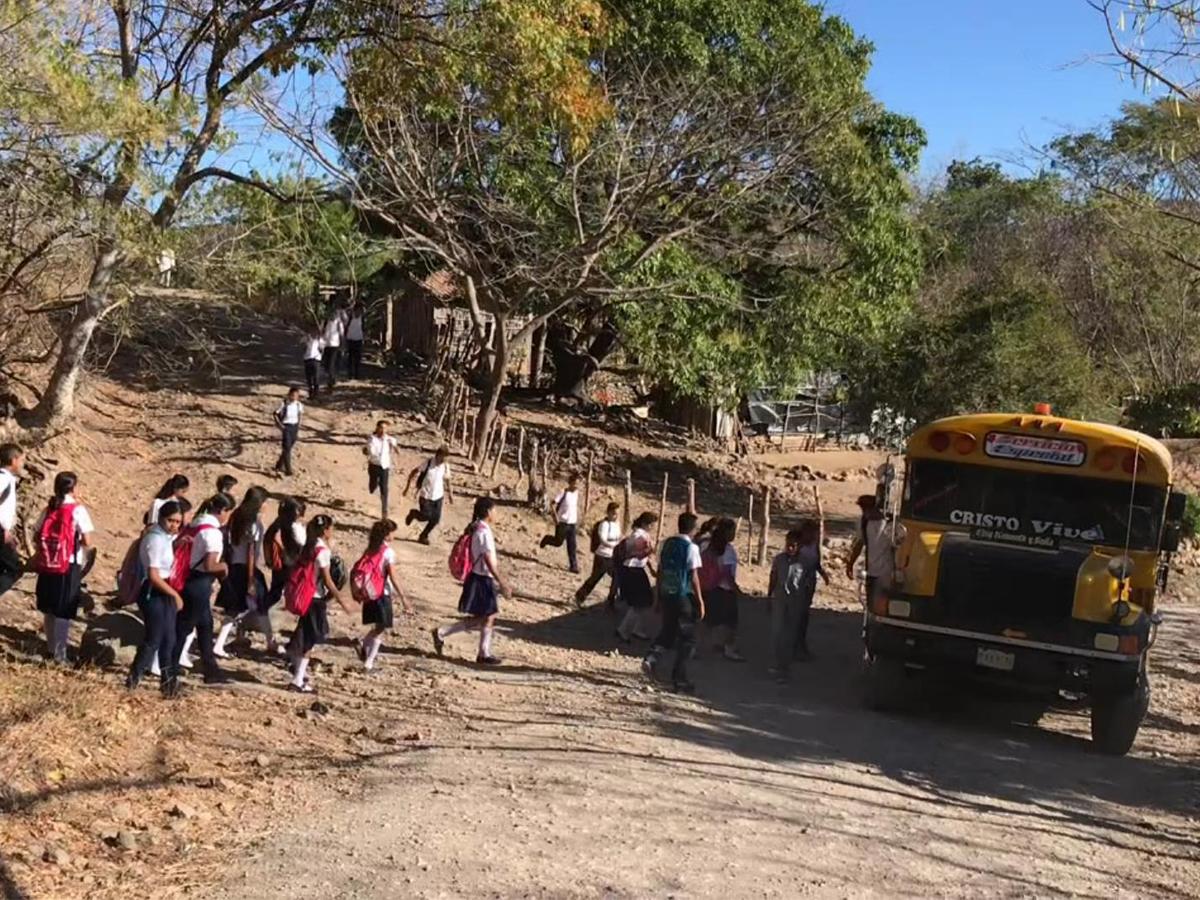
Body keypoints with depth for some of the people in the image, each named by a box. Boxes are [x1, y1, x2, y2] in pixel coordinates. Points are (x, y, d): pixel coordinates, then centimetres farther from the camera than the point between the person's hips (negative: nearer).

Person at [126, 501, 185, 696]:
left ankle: (168, 680, 24)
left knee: (168, 640, 14)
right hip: (153, 593, -9)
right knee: (153, 639, -1)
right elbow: (153, 576, -22)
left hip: (165, 592, 9)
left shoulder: (168, 537, 7)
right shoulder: (156, 539, -20)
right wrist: (175, 594, -15)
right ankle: (133, 679, 12)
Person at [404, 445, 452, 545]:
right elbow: (414, 473, -7)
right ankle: (414, 513, 27)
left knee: (435, 519, 2)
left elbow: (447, 479, 13)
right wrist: (408, 486, -8)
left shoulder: (446, 466, -4)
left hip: (438, 496, 4)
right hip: (425, 496, -4)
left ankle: (423, 536, 24)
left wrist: (450, 493, 14)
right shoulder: (428, 463, -16)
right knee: (425, 516, -8)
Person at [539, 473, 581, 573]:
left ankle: (573, 566, 4)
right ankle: (546, 539, 34)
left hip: (572, 523, 5)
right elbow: (553, 504, -12)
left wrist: (577, 521, 18)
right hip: (562, 522, -5)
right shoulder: (563, 492, -12)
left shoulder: (576, 493, 5)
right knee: (558, 542, 3)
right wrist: (555, 517, -19)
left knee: (572, 546, 2)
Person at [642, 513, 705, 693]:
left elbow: (660, 570, 10)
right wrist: (700, 601, -6)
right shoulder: (691, 547, -11)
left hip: (666, 594, 6)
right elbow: (694, 576, -13)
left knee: (667, 632, 20)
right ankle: (679, 680, 7)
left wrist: (658, 597, 18)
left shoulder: (667, 544, 7)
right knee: (687, 638, 7)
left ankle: (651, 659, -4)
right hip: (684, 597, -6)